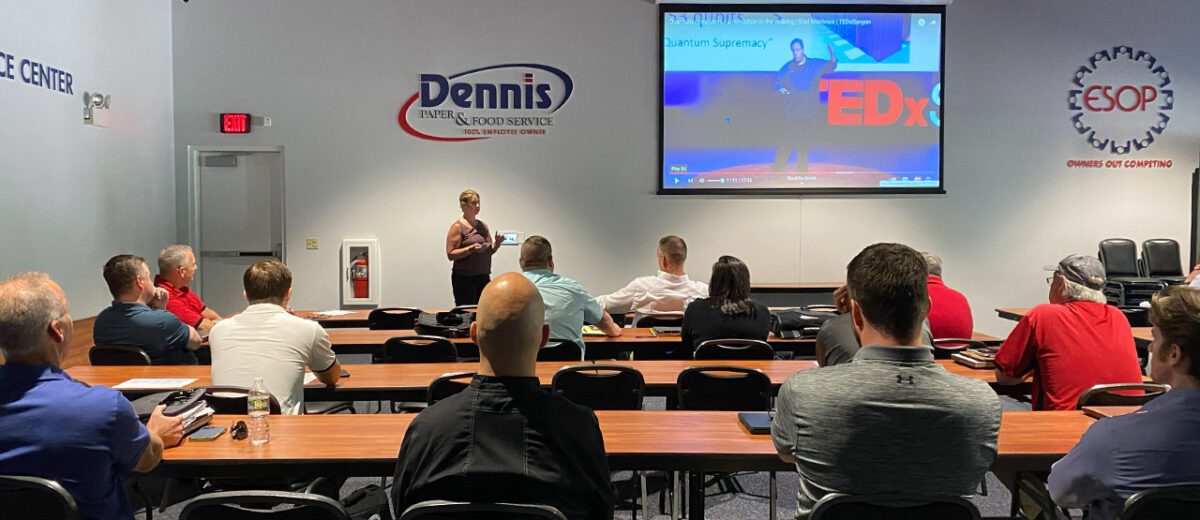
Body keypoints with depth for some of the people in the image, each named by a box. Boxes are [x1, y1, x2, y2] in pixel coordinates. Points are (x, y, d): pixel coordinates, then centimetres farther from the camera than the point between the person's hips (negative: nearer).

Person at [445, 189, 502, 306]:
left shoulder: (483, 226, 12)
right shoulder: (457, 227, -5)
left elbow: (490, 251, 18)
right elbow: (451, 254, -11)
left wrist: (497, 242, -2)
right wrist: (471, 249, -23)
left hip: (483, 277, 6)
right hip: (464, 278, -6)